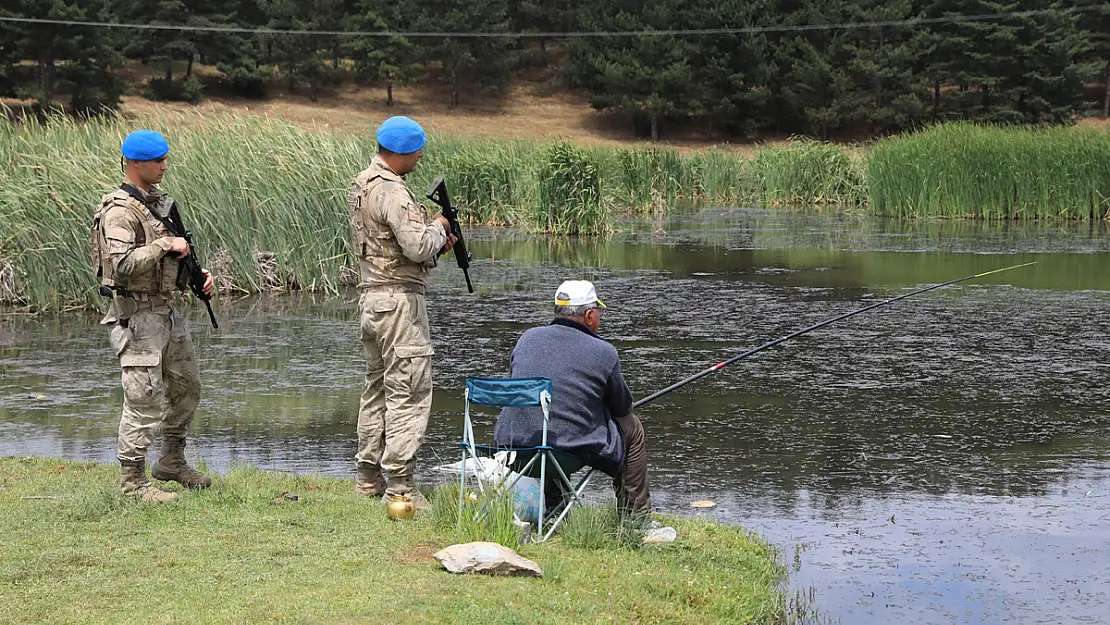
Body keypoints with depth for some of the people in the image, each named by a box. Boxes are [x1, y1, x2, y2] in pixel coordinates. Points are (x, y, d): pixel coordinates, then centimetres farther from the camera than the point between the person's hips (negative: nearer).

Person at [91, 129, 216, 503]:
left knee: (186, 388, 18)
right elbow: (123, 264, -28)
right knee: (144, 399, -7)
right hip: (138, 315, -9)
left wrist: (198, 274, 8)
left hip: (167, 311, 9)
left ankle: (172, 462, 33)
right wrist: (165, 244, -22)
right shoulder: (119, 211, -16)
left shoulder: (158, 202, 12)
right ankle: (132, 479, 2)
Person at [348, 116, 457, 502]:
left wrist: (436, 245, 10)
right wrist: (438, 228, -5)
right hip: (400, 299, -10)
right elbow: (417, 246, -25)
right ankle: (398, 488, -9)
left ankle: (368, 479, 21)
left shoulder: (360, 186, 14)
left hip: (370, 296, 10)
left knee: (377, 388, 16)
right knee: (408, 393, -7)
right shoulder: (392, 191, -18)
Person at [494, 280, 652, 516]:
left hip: (512, 445, 5)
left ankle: (550, 510, 35)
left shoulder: (527, 338, 7)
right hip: (573, 449, -5)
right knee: (631, 427, 21)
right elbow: (622, 407, 7)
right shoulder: (603, 353, -6)